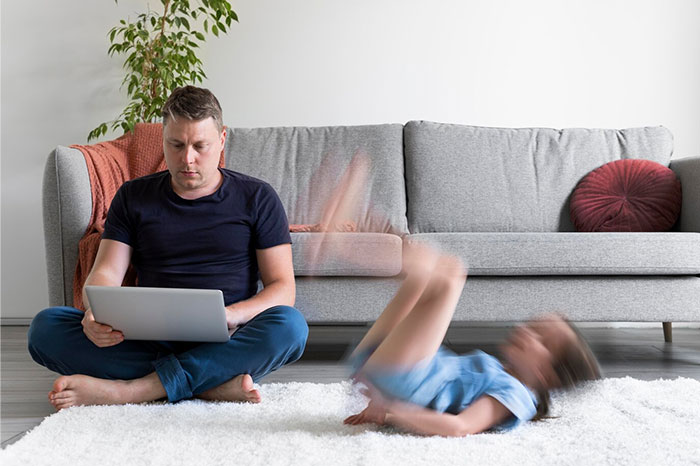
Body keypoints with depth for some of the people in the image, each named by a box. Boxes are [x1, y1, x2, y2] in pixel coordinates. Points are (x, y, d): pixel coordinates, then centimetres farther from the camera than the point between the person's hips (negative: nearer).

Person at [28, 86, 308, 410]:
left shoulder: (257, 198, 6)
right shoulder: (133, 197, 12)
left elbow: (283, 287, 0)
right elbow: (105, 274, 4)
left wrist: (230, 316, -20)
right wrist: (96, 315, -21)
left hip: (224, 346, -1)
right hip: (149, 342, 2)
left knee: (290, 326, -34)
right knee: (45, 327, -22)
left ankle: (130, 389, -31)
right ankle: (213, 385, -28)